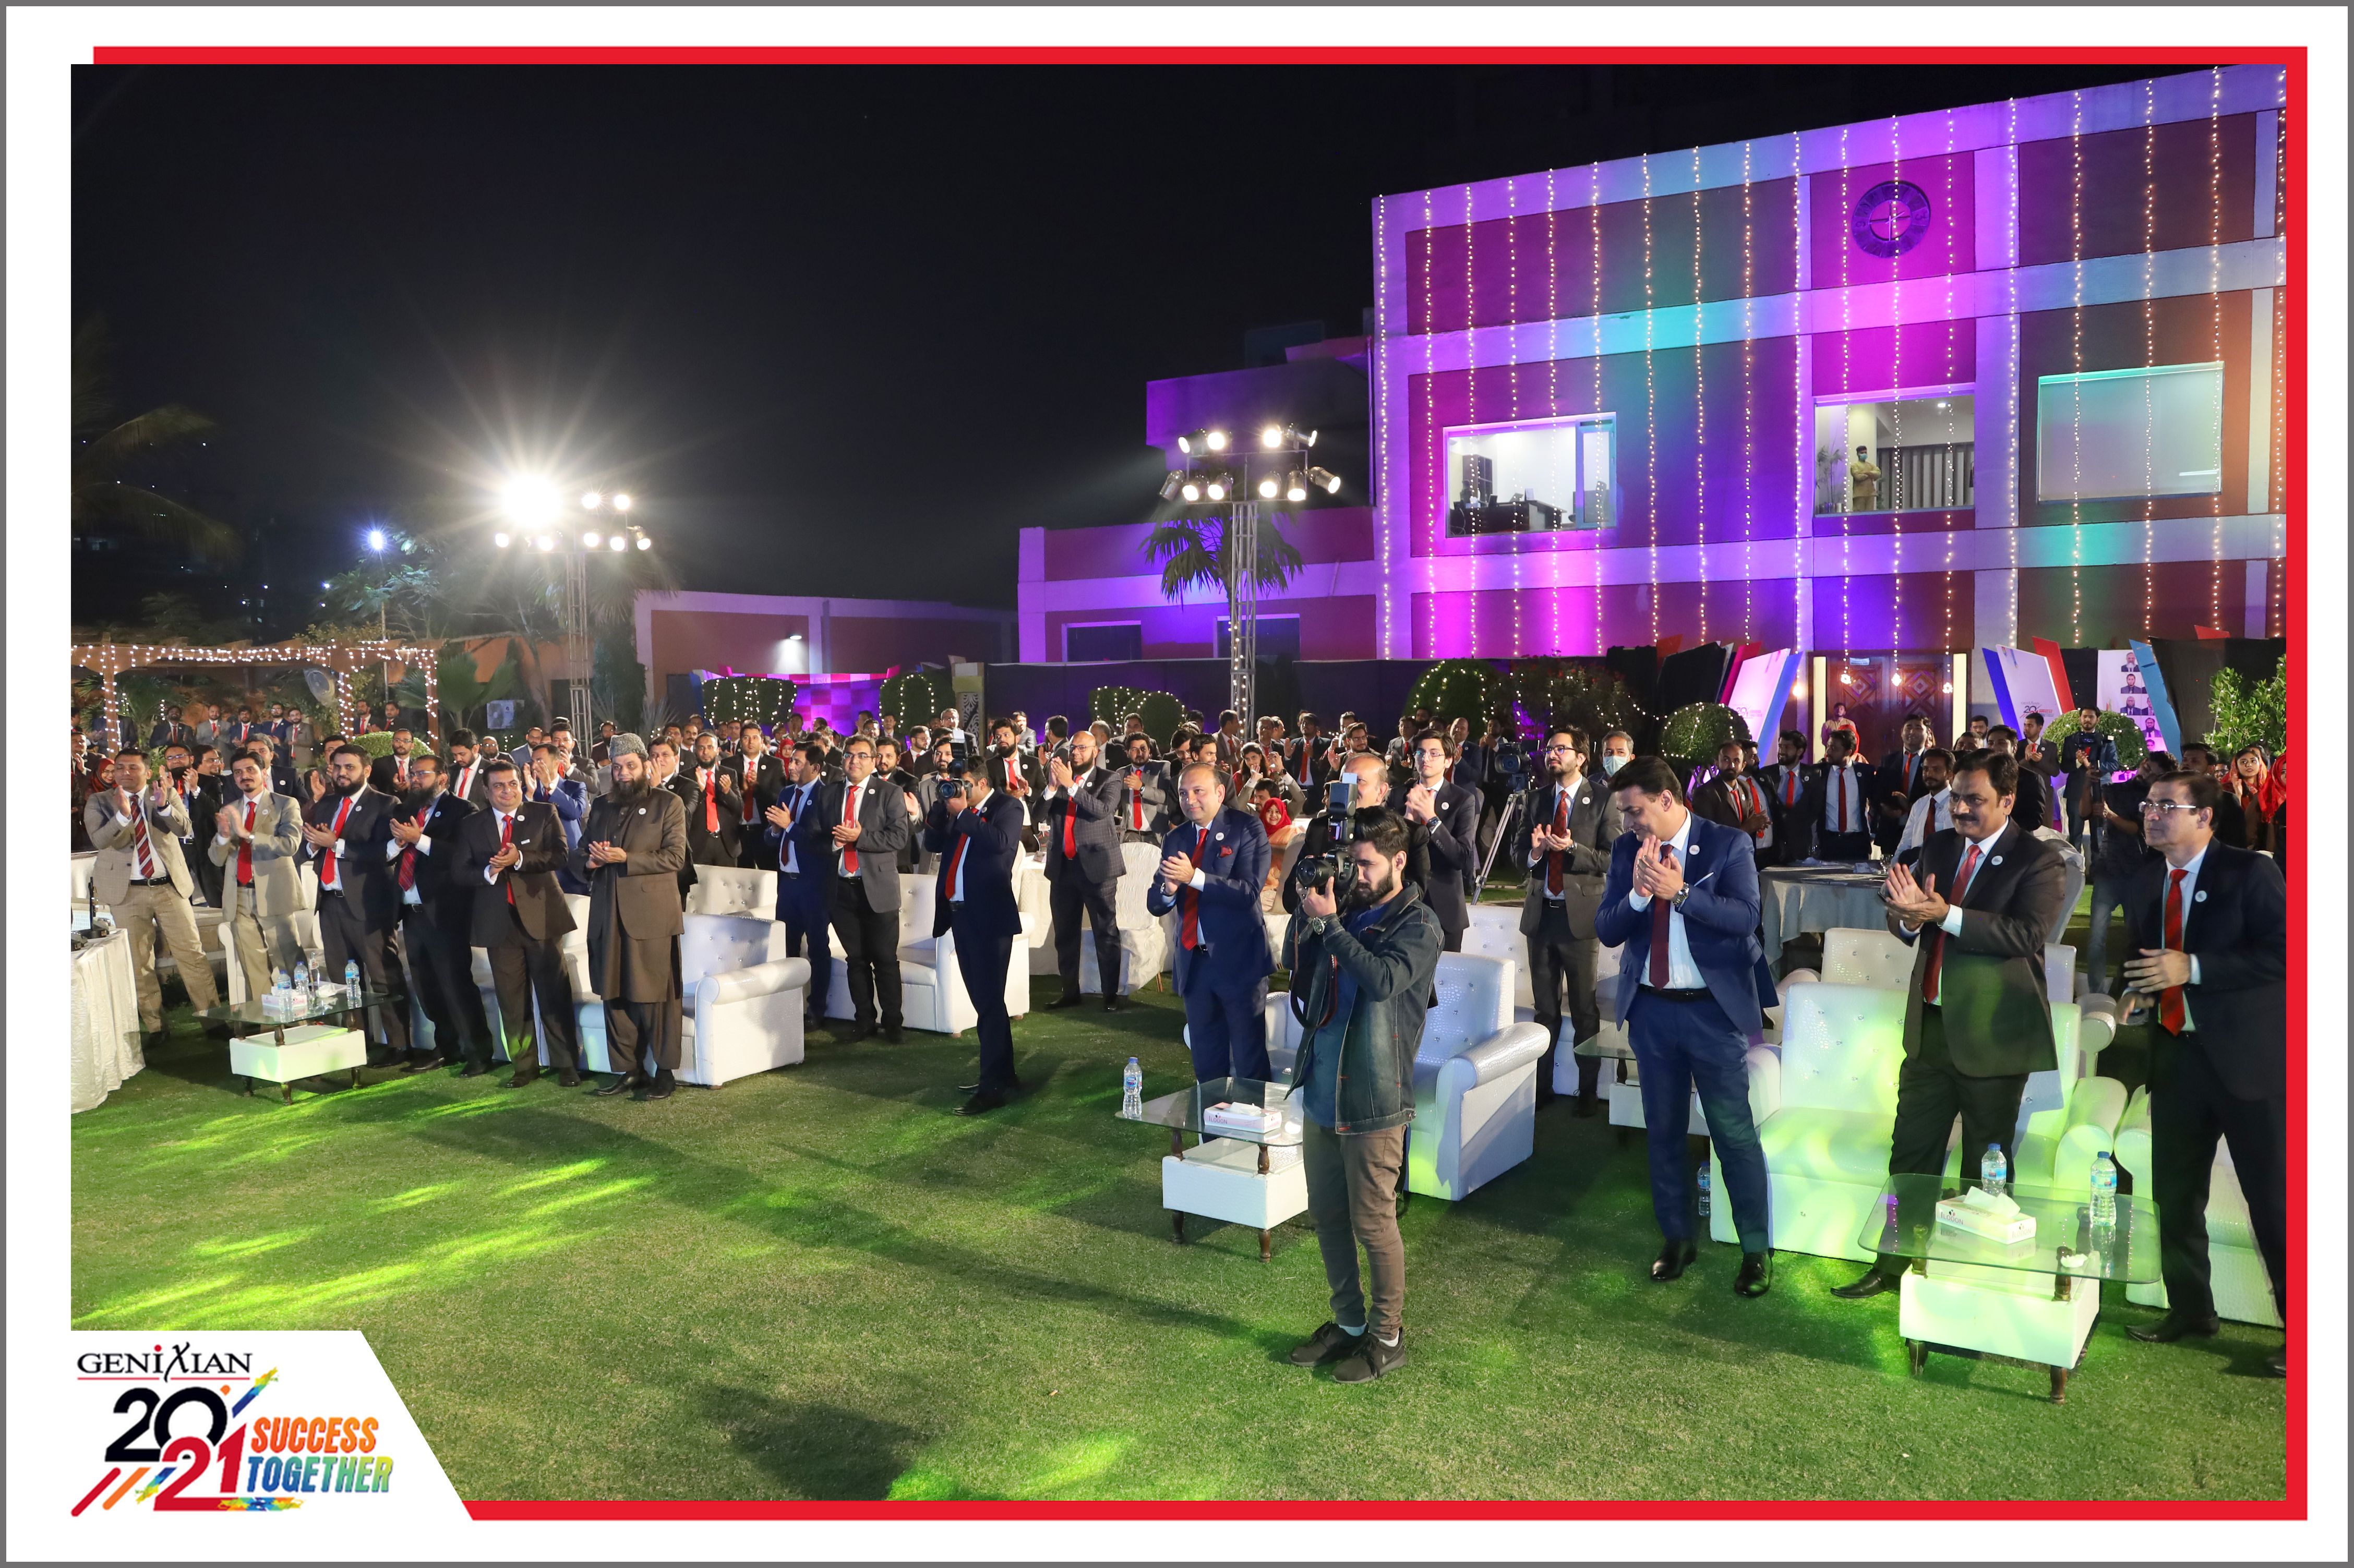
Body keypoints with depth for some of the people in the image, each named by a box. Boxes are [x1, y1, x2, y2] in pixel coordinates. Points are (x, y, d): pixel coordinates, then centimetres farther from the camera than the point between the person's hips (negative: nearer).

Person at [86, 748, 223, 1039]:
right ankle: (153, 1026, 14)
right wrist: (123, 814, -30)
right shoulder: (99, 802, 2)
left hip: (170, 886, 0)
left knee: (191, 953, 0)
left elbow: (183, 828, -9)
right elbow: (99, 840, -13)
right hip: (126, 892, 0)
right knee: (138, 961, 5)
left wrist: (164, 806, -28)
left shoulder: (168, 794, 5)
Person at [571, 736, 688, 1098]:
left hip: (651, 915, -5)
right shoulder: (601, 808, 19)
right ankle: (626, 1070, 16)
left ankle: (665, 1071, 3)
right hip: (608, 916, 5)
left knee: (656, 996, -5)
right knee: (615, 996, 7)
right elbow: (578, 857, 20)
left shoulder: (668, 804, 3)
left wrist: (625, 859, -17)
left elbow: (675, 857, -7)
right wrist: (589, 862, -4)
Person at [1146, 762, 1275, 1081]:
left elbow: (1249, 891, -18)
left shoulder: (1247, 828, -7)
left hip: (1239, 959, -5)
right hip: (1194, 961, 5)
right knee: (1206, 1063, 15)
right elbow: (1155, 905, 6)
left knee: (1250, 1061, 1)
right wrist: (1167, 891, -17)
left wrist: (1195, 877, -27)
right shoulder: (1175, 839, 9)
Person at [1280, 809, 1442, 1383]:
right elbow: (1296, 966, 9)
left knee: (1372, 1222, 2)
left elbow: (1383, 979, -25)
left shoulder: (1418, 923, -8)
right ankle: (1349, 1323, 30)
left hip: (1373, 1099, -7)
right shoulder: (1347, 910, 10)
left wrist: (1328, 923, -22)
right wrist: (1306, 912, -4)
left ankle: (1387, 1336, 18)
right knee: (1327, 1215, 15)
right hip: (1321, 1090, 7)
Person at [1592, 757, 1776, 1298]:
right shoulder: (1627, 850, 2)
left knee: (1734, 1133, 0)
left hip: (1713, 1010, -4)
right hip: (1651, 1009, 4)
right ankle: (1677, 1240, 29)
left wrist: (1680, 892, -30)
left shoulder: (1728, 844, -7)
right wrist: (1638, 893, -21)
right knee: (1663, 1131, 14)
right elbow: (1606, 930, -2)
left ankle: (1756, 1249, 15)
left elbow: (1745, 916, -18)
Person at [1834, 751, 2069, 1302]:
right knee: (1910, 1154, 12)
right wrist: (1908, 915, -16)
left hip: (1991, 1035, -5)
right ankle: (1892, 1264, 23)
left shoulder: (2037, 860, -10)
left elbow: (2029, 932, -24)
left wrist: (1946, 915, -31)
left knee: (1986, 1170, 9)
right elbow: (1907, 930, 8)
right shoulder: (1939, 848, 8)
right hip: (1931, 1026, 5)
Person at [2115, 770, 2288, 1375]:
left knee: (2273, 1195, -2)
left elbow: (2280, 955, -18)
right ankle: (2189, 1308, 28)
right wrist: (2138, 997, 2)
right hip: (2175, 1052, 7)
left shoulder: (2250, 873, -9)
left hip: (2247, 1055, -7)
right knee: (2175, 1191, 14)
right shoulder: (2146, 885, 11)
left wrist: (2192, 968, -23)